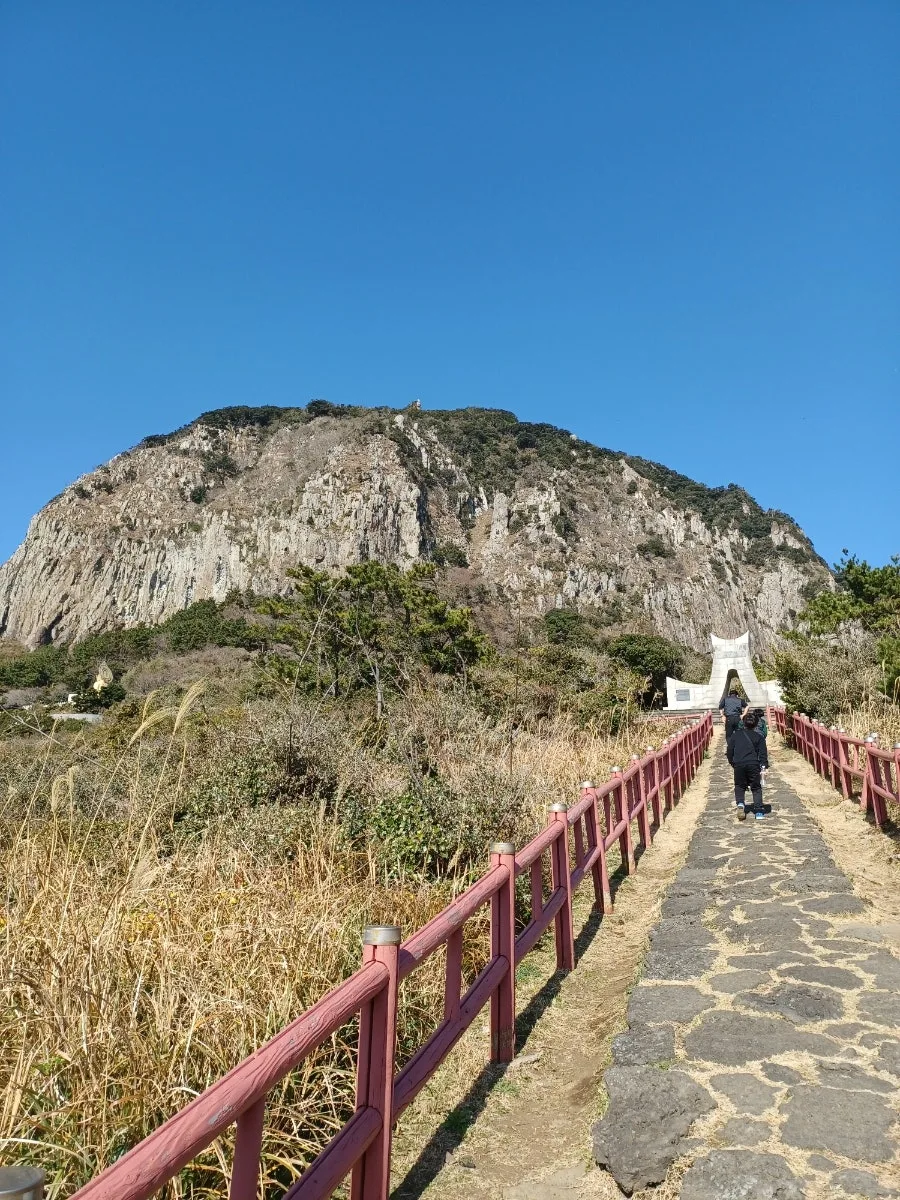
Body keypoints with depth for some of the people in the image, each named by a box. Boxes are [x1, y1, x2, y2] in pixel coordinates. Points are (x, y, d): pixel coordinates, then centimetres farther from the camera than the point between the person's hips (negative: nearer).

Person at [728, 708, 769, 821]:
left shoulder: (736, 734, 10)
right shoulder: (759, 737, 8)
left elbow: (730, 750, 9)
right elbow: (763, 753, 0)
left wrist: (732, 763, 19)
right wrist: (764, 766, -2)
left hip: (738, 764, 1)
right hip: (754, 764, -1)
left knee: (739, 786, 15)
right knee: (756, 788, 9)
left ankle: (740, 803, -11)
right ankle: (759, 812, 1)